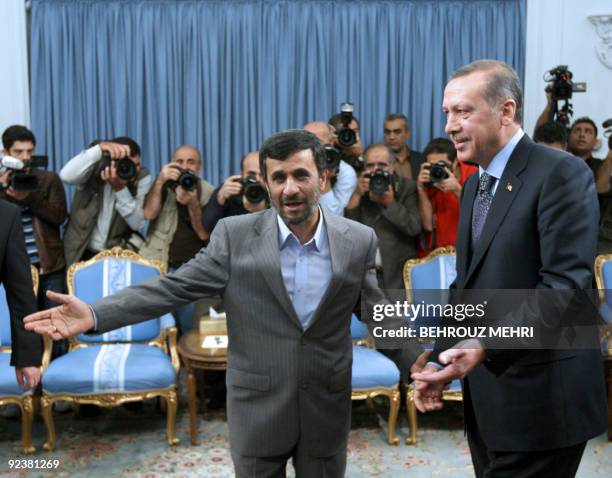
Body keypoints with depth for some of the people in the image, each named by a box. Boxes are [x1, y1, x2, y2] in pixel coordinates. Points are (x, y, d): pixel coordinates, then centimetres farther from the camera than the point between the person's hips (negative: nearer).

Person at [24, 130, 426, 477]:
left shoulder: (359, 241, -4)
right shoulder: (236, 234, -8)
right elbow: (174, 287, -10)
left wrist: (416, 360, -14)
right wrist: (95, 315, -21)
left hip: (327, 410, 1)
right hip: (256, 407, 0)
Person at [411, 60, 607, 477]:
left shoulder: (561, 173, -13)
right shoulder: (474, 184, 13)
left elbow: (566, 285, -22)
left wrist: (487, 346, -29)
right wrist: (442, 360, 7)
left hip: (540, 400, -7)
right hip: (487, 397, 8)